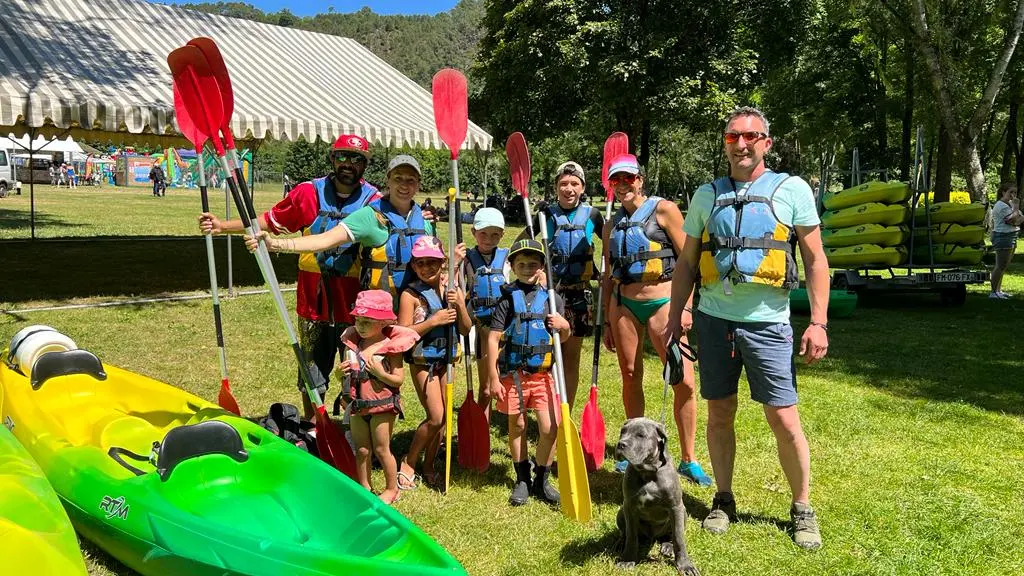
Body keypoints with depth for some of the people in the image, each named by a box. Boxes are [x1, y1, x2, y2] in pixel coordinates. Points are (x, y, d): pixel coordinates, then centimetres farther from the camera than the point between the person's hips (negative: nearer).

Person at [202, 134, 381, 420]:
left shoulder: (373, 200, -3)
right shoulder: (310, 192, -1)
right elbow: (270, 220, 5)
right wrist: (223, 226, -1)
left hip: (354, 300, -1)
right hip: (314, 297, 1)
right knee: (313, 368, 14)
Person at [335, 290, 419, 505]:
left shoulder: (391, 346, -14)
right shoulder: (352, 343, 1)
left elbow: (399, 379, -12)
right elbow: (342, 377, 10)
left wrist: (381, 373, -27)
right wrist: (341, 372, -12)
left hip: (382, 406, -5)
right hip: (357, 406, 5)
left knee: (381, 449, 6)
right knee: (361, 449, 14)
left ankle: (392, 489, 23)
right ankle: (364, 487, 30)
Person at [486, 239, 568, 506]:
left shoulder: (552, 298, 5)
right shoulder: (508, 299, -3)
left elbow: (565, 336, 15)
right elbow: (493, 338, -4)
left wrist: (564, 325, -10)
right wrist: (493, 377, -8)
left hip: (542, 374, 1)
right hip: (513, 374, -1)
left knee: (550, 428, -4)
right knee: (517, 426, 10)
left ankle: (541, 481, 16)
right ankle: (522, 480, 27)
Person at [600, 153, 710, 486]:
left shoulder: (664, 210, -1)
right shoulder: (612, 225, 13)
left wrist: (685, 307, -11)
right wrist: (607, 322, 15)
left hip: (662, 303, -4)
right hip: (624, 305, 4)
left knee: (684, 382, -10)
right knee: (631, 379, 8)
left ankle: (688, 460, 2)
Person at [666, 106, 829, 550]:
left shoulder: (792, 190, 1)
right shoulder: (707, 195, 9)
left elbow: (815, 260, 1)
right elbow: (686, 262, 14)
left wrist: (818, 322, -5)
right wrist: (676, 314, 7)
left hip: (767, 323, -3)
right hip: (714, 319, 3)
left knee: (784, 420, -2)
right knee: (719, 414, 9)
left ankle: (803, 509, 17)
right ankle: (723, 500, 26)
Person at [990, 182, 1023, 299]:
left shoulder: (1010, 203, 16)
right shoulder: (1001, 206, -15)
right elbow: (1014, 220, -22)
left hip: (1012, 237, 10)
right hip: (1003, 237, -10)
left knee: (1003, 266, 14)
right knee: (1001, 266, -10)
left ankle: (998, 290, 20)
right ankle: (993, 292, -8)